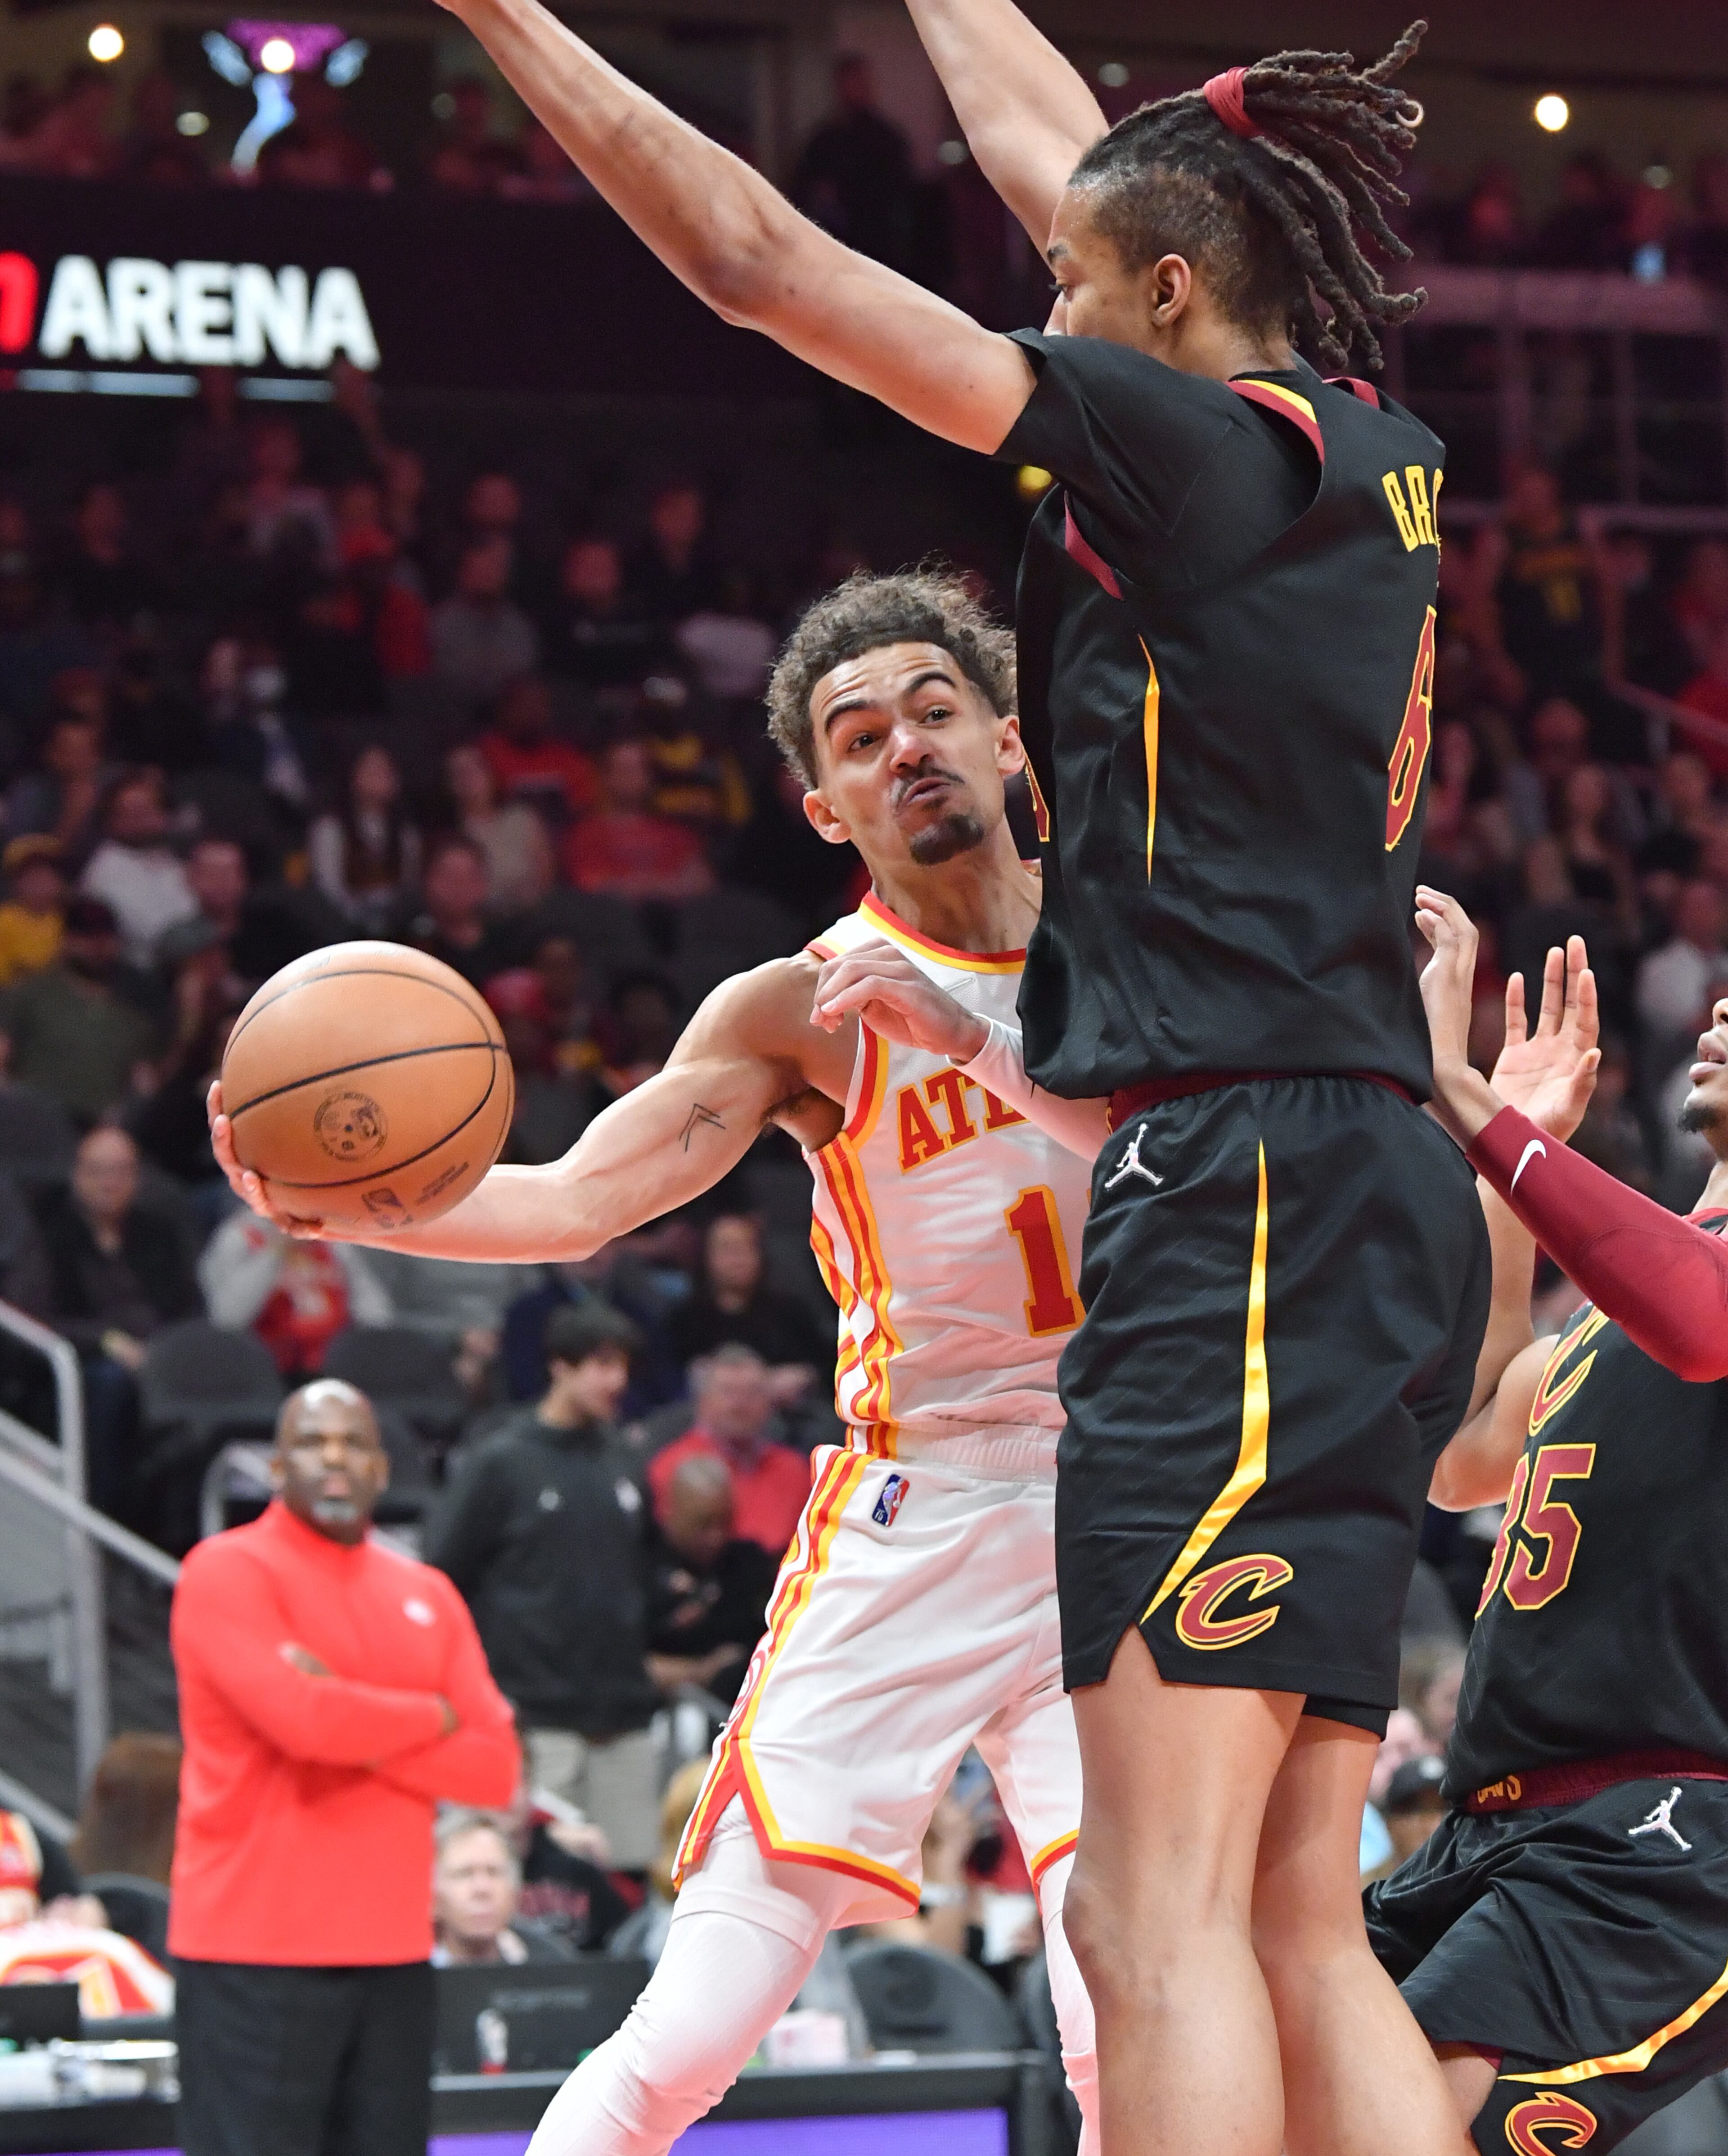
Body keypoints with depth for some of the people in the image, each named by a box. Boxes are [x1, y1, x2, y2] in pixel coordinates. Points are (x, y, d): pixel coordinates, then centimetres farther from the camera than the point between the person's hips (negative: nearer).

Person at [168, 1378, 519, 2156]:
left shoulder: (426, 1595, 14)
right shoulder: (228, 1572, -5)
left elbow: (495, 1767, 5)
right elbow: (303, 1716, -20)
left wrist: (368, 1733, -11)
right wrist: (431, 1716, -3)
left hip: (392, 1947, 6)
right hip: (256, 1952, -6)